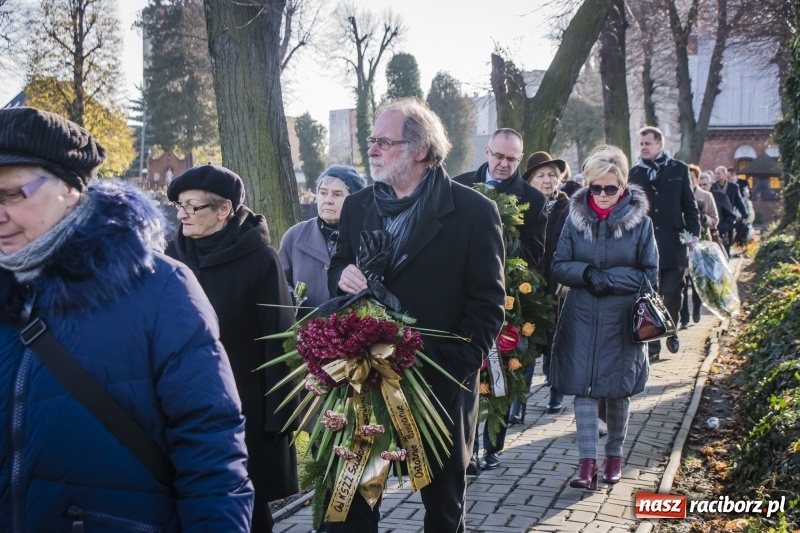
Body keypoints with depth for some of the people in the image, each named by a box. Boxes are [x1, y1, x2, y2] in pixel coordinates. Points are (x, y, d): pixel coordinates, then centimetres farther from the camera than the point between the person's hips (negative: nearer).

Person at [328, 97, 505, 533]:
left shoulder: (474, 211, -8)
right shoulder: (357, 206, 7)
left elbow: (488, 301, -9)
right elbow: (337, 268, 16)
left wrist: (456, 365, -17)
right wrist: (341, 274, -8)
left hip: (440, 383, -3)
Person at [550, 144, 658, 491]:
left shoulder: (640, 221, -5)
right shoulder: (576, 217, -1)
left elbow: (649, 274, -3)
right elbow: (559, 266, 2)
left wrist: (609, 278, -16)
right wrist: (587, 273, -17)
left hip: (621, 322, -1)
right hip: (582, 319, 1)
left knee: (618, 390, 12)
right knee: (583, 388, -3)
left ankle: (614, 454, 31)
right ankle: (587, 462, 2)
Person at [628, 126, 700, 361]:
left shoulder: (679, 169, 6)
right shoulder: (634, 173, 7)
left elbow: (689, 205, 5)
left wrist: (694, 232, -4)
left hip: (673, 242, -1)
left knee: (672, 293, 1)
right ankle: (653, 344, 8)